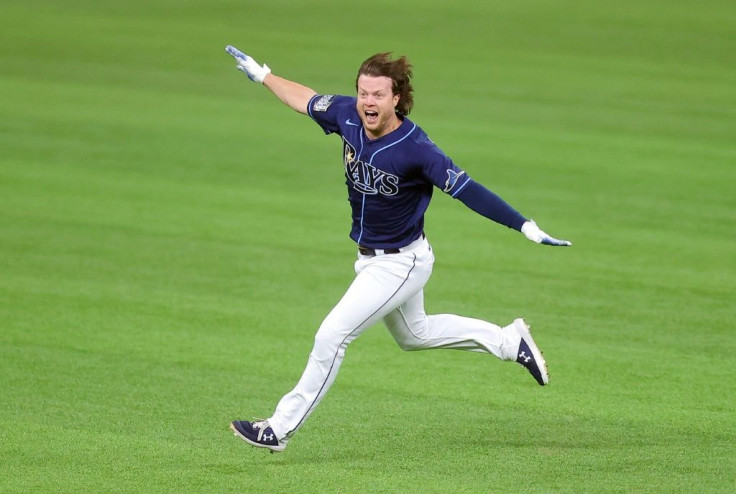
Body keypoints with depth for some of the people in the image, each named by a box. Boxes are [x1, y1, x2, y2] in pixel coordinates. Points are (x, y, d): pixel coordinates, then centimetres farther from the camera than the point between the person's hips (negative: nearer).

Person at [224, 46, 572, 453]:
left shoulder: (416, 149, -30)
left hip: (401, 264, -8)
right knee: (413, 334, 27)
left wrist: (524, 225, -37)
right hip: (370, 260, 8)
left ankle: (280, 429, -1)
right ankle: (508, 341, 41)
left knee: (332, 335, -11)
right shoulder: (349, 116, -12)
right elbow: (307, 100, 8)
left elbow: (466, 189, -30)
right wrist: (262, 75, 18)